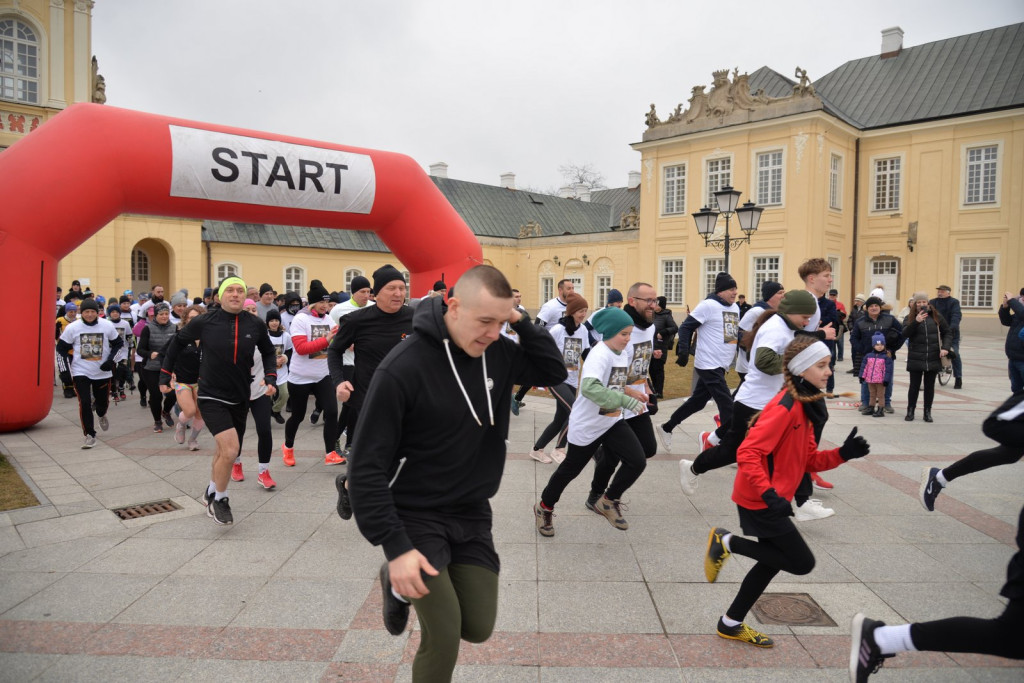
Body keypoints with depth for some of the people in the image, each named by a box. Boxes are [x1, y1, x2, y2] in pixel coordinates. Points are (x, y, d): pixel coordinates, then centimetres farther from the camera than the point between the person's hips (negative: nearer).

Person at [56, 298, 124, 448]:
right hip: (80, 372, -2)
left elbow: (118, 343, 8)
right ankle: (89, 435, 1)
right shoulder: (72, 328, -6)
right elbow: (61, 347, 7)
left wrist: (110, 360, -5)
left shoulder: (107, 326, -5)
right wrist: (70, 362, -1)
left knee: (103, 401, 14)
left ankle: (101, 415, 52)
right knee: (84, 403, -11)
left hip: (103, 372, 2)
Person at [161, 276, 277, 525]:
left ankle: (211, 492, 44)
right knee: (230, 449, -18)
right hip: (212, 396, -4)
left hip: (240, 399, 4)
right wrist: (165, 372, 10)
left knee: (225, 452, 17)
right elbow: (178, 341, 7)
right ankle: (219, 500, 6)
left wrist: (271, 378, -2)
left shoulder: (256, 325, -5)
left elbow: (268, 352, 12)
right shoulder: (204, 322, -11)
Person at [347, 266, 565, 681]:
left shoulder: (496, 353, -6)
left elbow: (555, 372, 2)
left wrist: (520, 322, -11)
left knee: (478, 628, 11)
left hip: (471, 514, 6)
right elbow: (367, 465, -20)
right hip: (415, 516, -5)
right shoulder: (402, 368, -23)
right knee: (444, 636, -9)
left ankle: (402, 586, 34)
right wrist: (395, 546, -22)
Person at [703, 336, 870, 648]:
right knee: (803, 563, -2)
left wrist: (844, 453, -5)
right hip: (759, 501, -10)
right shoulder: (785, 407, -22)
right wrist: (769, 495, -35)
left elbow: (809, 460, 10)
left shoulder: (806, 406, 9)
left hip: (771, 499, 10)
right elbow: (747, 454, -28)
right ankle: (728, 542, 5)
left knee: (773, 561, 18)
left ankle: (731, 624, 30)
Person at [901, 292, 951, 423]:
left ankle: (927, 412, 17)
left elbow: (946, 333, 12)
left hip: (933, 358, 2)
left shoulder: (936, 317, 6)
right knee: (914, 385, 3)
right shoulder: (909, 318, 1)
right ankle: (910, 411, 13)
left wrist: (945, 347, -2)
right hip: (915, 359, -2)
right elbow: (905, 334, -14)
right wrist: (916, 322, -26)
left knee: (929, 386, 8)